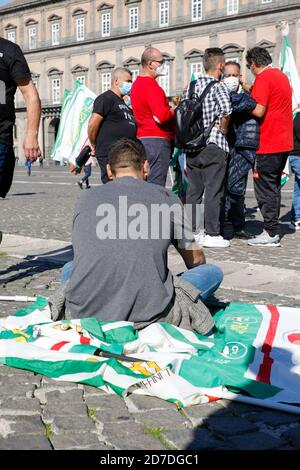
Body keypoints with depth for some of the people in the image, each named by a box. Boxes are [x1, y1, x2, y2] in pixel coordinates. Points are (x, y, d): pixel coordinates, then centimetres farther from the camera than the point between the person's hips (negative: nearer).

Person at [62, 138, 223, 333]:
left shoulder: (86, 198, 13)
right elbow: (196, 260, 21)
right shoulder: (167, 198, 7)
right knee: (213, 272, 17)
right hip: (145, 316, -3)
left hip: (85, 314, 3)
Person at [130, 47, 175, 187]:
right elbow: (161, 117, -25)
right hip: (157, 140, -10)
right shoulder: (151, 85, -15)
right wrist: (174, 112, -6)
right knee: (156, 186, -9)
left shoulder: (138, 83, 18)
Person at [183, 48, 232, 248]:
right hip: (214, 146, -6)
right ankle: (212, 235, 2)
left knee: (193, 190, 12)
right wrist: (223, 128, -10)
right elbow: (226, 109, -26)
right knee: (214, 191, 0)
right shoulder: (219, 86, -9)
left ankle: (192, 231, 18)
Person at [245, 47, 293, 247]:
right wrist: (251, 94, 15)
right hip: (284, 141, 9)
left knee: (264, 186, -3)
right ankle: (272, 229, 18)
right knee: (273, 186, 14)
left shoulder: (264, 78, -12)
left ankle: (271, 233, -3)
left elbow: (259, 110, -19)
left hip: (269, 143, -9)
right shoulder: (282, 76, 16)